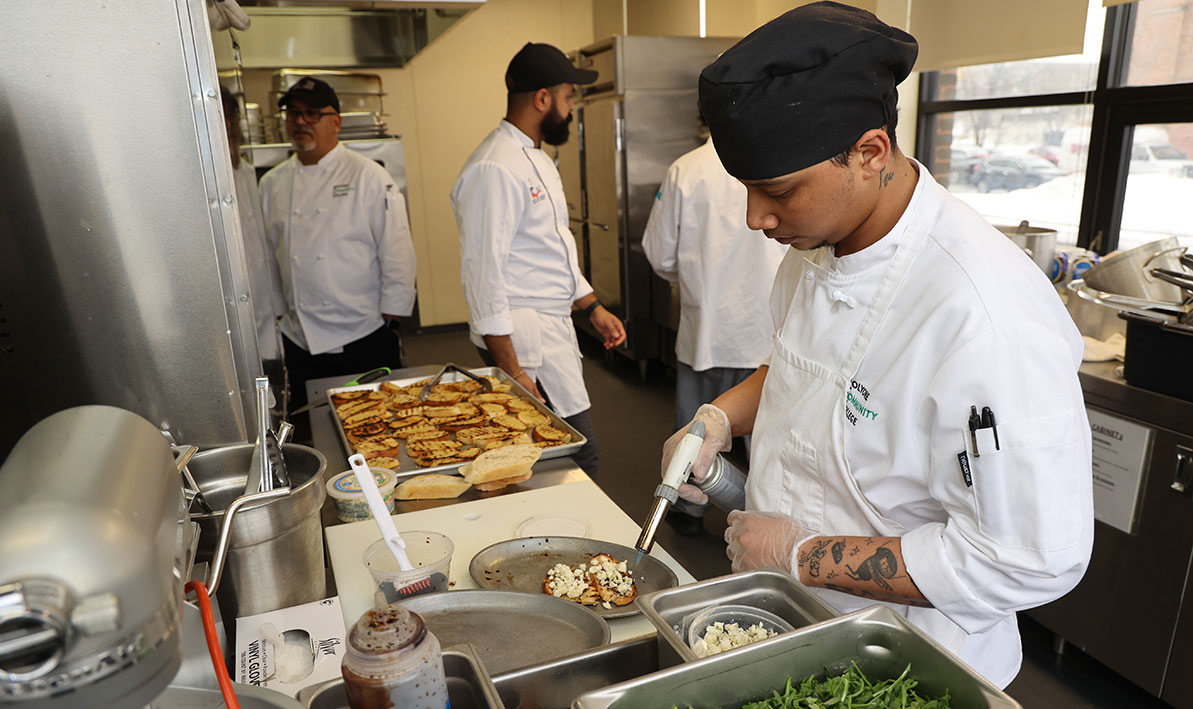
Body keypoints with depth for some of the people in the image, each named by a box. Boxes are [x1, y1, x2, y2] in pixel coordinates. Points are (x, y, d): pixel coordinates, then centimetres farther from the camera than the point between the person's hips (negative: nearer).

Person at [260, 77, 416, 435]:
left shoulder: (369, 176, -5)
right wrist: (279, 317, 14)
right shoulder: (272, 184, 8)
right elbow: (268, 257, 15)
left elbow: (397, 254, -7)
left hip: (366, 338, -4)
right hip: (301, 342, 4)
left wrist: (389, 322, -8)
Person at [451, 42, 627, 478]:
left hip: (554, 330, 10)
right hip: (523, 342, -10)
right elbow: (483, 275, -20)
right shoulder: (494, 169, -17)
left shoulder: (538, 160, 16)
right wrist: (510, 371, -20)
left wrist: (594, 308, 19)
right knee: (580, 454, -6)